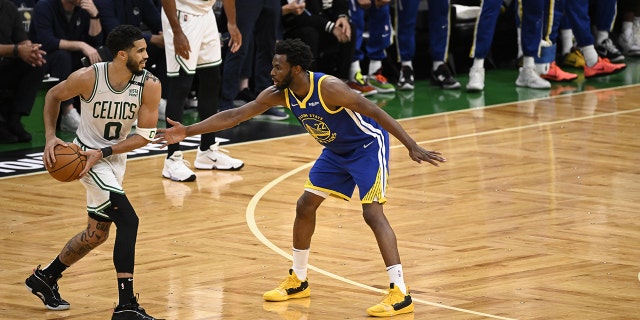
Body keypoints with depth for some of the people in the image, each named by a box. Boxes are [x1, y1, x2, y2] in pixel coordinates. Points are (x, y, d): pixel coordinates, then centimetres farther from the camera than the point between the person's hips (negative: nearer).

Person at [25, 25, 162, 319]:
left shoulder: (149, 85, -17)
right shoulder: (87, 78, -23)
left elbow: (145, 134, -13)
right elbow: (54, 96, -2)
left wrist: (104, 152, -22)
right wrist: (50, 137, -11)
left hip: (115, 159, 6)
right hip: (87, 155, -6)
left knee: (96, 234, 18)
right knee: (128, 220, -21)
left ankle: (45, 278, 40)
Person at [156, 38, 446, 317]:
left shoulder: (329, 88, -32)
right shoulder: (279, 94, -11)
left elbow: (375, 111, -32)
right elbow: (236, 115, -5)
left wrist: (412, 147, -37)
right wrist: (187, 132, -9)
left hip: (368, 144, -8)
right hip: (336, 150, 8)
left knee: (372, 212, -19)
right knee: (305, 205, 9)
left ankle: (400, 294, -21)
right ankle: (298, 281, 25)